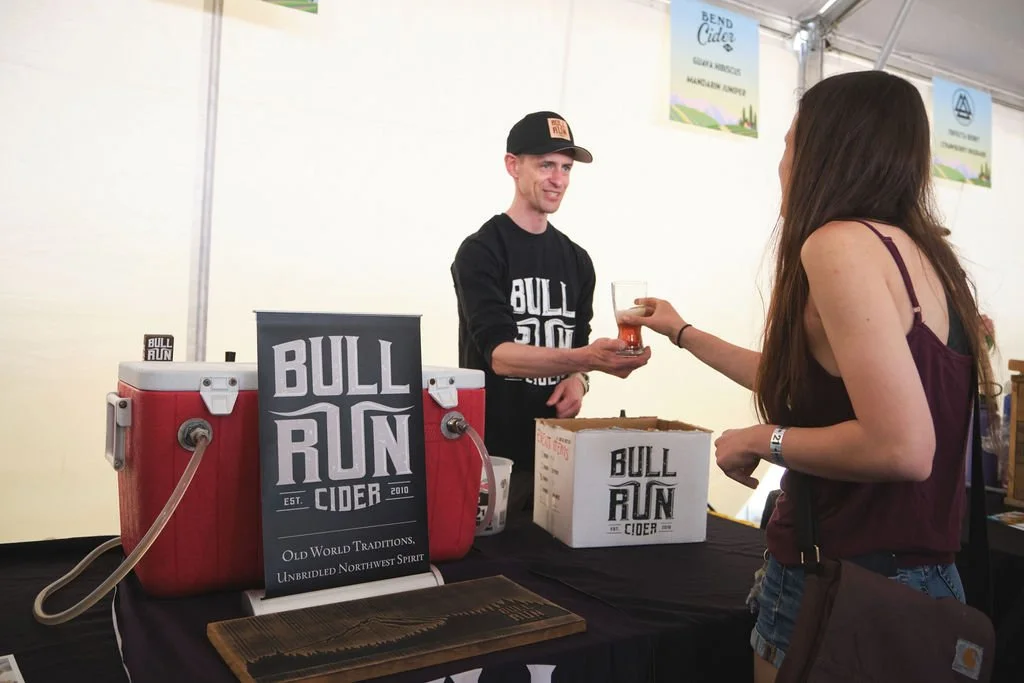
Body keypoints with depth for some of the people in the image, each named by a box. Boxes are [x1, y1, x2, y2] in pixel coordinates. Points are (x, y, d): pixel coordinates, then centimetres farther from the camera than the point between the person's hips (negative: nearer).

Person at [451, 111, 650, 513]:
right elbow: (498, 353, -21)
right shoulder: (480, 252, -9)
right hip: (492, 451, -5)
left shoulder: (577, 260, 10)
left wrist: (578, 380, -6)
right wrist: (586, 361, -35)